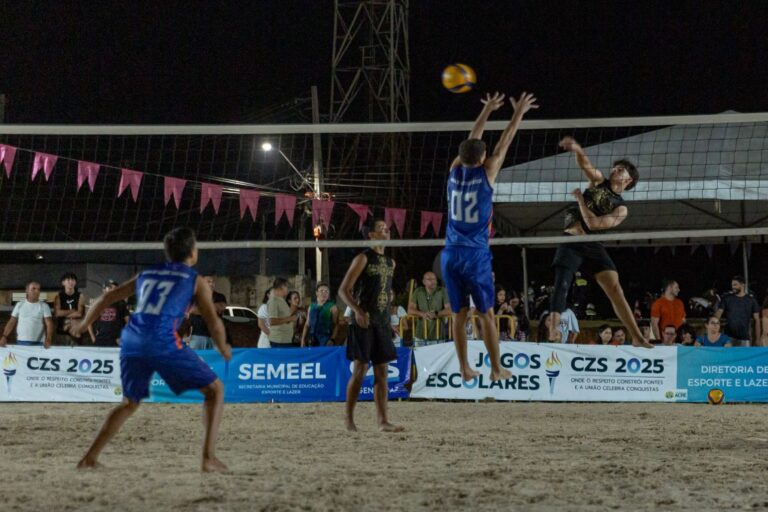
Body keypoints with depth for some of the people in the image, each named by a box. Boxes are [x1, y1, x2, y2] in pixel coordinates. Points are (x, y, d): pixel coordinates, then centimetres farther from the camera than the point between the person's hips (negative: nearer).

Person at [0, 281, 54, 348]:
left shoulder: (44, 306, 3)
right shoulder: (19, 305, 9)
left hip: (38, 343, -2)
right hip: (21, 342, 2)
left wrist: (48, 339, -22)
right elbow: (12, 322, 10)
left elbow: (49, 324, -5)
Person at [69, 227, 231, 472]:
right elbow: (214, 323, 6)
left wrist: (83, 324, 46)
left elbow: (107, 297, 31)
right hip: (163, 342, -5)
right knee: (215, 389, 9)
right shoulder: (195, 281, 12)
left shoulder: (146, 275, 25)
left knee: (130, 403, 25)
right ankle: (209, 457, -4)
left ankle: (90, 457, 13)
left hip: (131, 340, 5)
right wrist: (224, 349, 26)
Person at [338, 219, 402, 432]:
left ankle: (383, 421, 3)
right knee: (360, 369, -8)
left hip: (383, 323, 6)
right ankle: (349, 419, -1)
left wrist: (388, 319, 17)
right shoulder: (363, 258, -5)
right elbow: (343, 290, -9)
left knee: (382, 371, 3)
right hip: (363, 322, -6)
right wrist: (357, 310, -24)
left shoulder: (390, 262, 15)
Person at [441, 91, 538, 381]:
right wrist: (518, 114, 16)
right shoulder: (486, 174, -6)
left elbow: (472, 141, 19)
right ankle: (496, 369, 4)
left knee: (459, 314, 7)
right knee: (486, 314, 1)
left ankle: (465, 368, 9)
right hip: (475, 254, -4)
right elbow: (503, 144, 5)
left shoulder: (455, 170, 4)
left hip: (450, 255, 4)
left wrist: (487, 111, 31)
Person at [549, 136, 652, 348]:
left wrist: (580, 199, -9)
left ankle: (637, 338, -8)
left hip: (592, 245, 0)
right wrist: (577, 150, -31)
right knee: (561, 287, -11)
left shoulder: (621, 209, 1)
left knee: (615, 290, -8)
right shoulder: (599, 181, 9)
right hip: (571, 242, 0)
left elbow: (593, 223, -13)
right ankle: (552, 336, -13)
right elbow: (585, 164, -10)